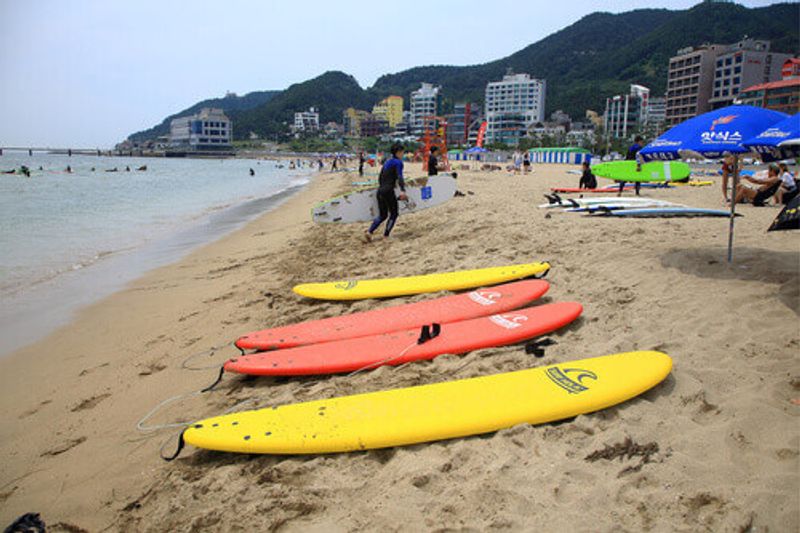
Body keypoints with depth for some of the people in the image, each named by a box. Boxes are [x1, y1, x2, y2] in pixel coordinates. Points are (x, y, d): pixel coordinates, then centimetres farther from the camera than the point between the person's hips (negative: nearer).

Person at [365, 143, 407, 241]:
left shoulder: (387, 161, 18)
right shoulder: (398, 162, -5)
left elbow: (380, 177, 23)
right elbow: (399, 176, -20)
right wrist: (402, 190, -30)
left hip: (380, 191, 8)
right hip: (389, 191, -8)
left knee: (382, 215, 16)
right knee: (393, 214, 7)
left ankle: (369, 232, 1)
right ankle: (386, 235, 4)